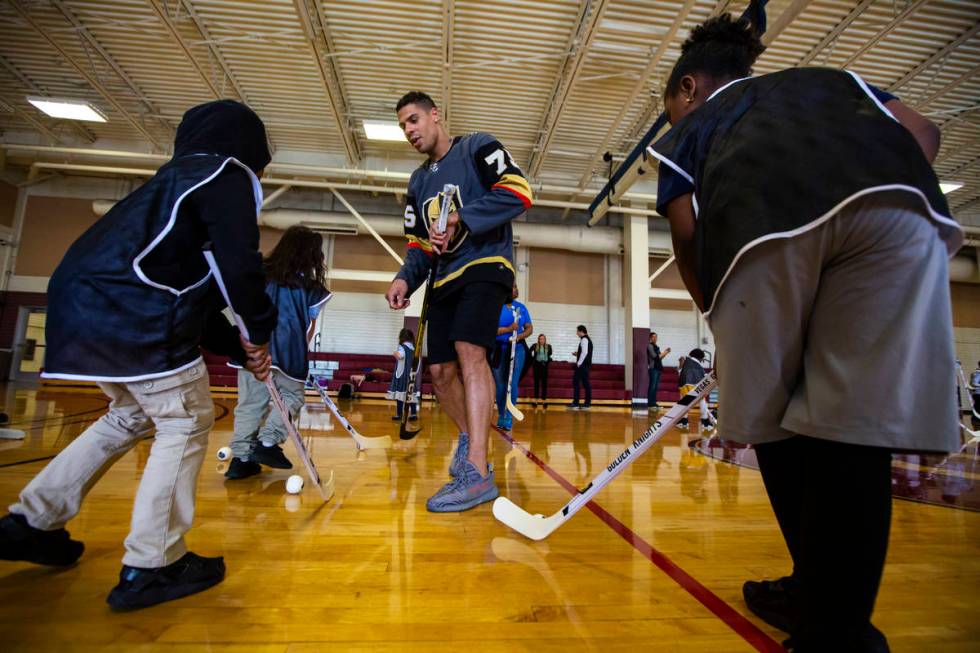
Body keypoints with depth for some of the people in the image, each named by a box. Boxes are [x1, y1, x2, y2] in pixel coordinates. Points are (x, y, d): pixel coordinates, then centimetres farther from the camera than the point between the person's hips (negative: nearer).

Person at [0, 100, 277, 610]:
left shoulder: (183, 177, 27)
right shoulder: (227, 173, -1)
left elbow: (198, 293, 23)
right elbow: (239, 265, -17)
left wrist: (240, 350, 19)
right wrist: (260, 331, -1)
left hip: (86, 302, 10)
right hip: (131, 314, -10)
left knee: (133, 415, 24)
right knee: (186, 422, 0)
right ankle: (151, 567, 7)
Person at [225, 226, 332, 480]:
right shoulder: (309, 285, 5)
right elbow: (310, 326, 8)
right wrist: (301, 352, 19)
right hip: (287, 349, -4)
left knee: (250, 401, 10)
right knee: (292, 396, 12)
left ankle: (240, 457, 11)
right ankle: (268, 442, -1)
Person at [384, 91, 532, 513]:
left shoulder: (478, 148, 2)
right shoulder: (418, 182, 21)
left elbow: (518, 194, -13)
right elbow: (418, 246, 18)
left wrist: (461, 220, -22)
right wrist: (405, 279, -2)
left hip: (486, 265, -7)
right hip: (445, 279, 7)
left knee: (469, 349, -26)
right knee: (440, 371, 4)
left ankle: (477, 473, -27)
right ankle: (470, 437, 28)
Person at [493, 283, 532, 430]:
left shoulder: (521, 307, 9)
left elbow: (530, 327, 10)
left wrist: (521, 335, -11)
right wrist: (508, 329, -20)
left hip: (517, 348, 2)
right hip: (499, 349, -1)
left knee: (513, 383, -6)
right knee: (500, 384, 6)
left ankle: (508, 417, -1)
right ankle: (501, 415, 19)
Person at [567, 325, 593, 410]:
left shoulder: (584, 339, -12)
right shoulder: (587, 339, 18)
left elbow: (584, 352, -22)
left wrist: (579, 363, -17)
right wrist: (577, 353, 13)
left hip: (582, 365, -10)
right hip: (585, 365, 10)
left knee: (576, 383, -6)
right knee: (586, 384, 9)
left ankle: (575, 403, -5)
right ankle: (587, 404, 10)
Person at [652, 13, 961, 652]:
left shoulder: (687, 129, 32)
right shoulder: (834, 78, 42)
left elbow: (687, 234, 16)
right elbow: (923, 131, 25)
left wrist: (721, 322, 23)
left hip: (763, 227, -2)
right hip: (902, 206, 3)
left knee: (774, 417, 12)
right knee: (854, 422, 4)